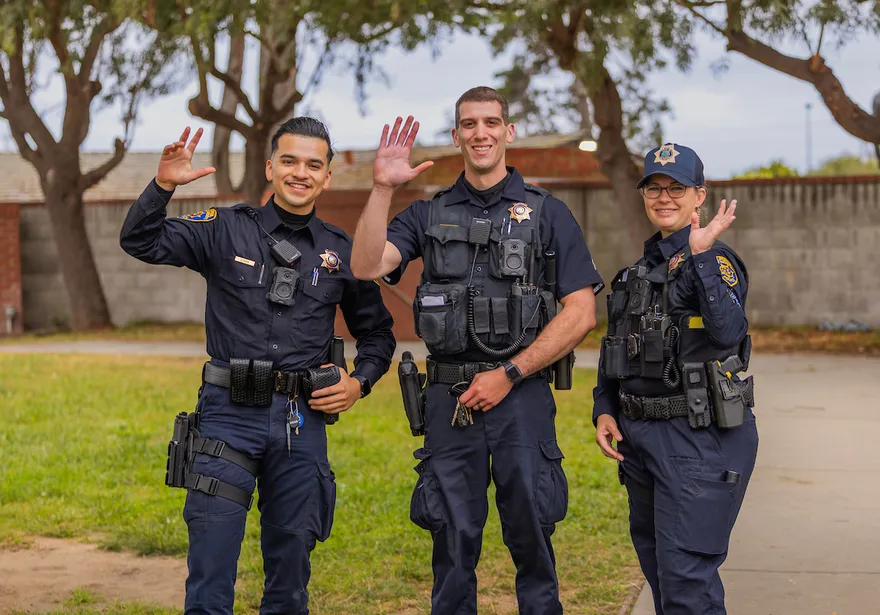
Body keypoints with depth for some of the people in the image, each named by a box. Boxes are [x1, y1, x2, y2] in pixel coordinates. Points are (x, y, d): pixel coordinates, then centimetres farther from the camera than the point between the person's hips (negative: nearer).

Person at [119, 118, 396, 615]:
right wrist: (163, 186, -20)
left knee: (291, 562, 11)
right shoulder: (226, 230, 3)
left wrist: (360, 382, 2)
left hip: (302, 421, 2)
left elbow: (377, 331, 19)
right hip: (231, 412, -2)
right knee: (212, 560, -5)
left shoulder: (342, 252, 8)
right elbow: (140, 242, -5)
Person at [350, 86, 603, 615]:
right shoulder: (429, 215, 10)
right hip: (449, 400, 2)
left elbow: (581, 314, -4)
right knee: (453, 541, 7)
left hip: (523, 397, -2)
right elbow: (367, 267, -6)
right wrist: (383, 188, -16)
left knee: (531, 535, 5)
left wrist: (508, 374, -10)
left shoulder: (549, 214, 3)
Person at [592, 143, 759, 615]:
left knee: (686, 575, -10)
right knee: (657, 569, 17)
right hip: (641, 437, 8)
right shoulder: (641, 269, 15)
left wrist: (701, 253, -30)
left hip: (699, 439, -8)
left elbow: (728, 331, -28)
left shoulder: (715, 261, -8)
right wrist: (604, 411, 7)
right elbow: (616, 352, 22)